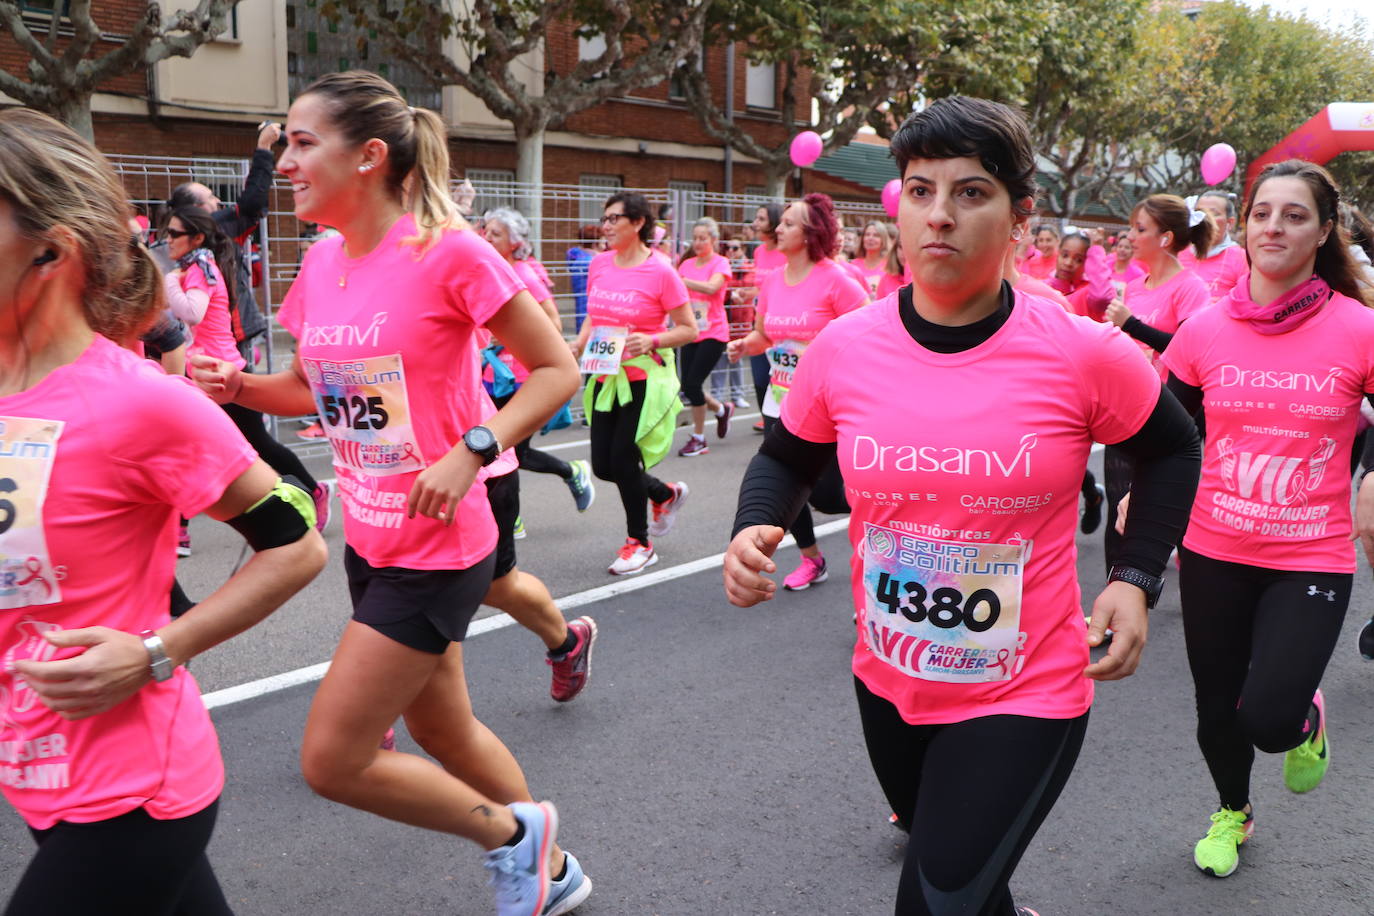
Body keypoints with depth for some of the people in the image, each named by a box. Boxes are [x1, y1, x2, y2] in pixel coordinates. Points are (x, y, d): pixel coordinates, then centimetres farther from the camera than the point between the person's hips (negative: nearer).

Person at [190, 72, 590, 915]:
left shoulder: (448, 251, -17)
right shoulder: (321, 263, 4)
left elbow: (557, 370, -12)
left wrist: (472, 451, -24)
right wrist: (239, 386, -3)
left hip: (438, 546, -8)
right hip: (371, 540, 8)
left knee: (330, 760, -4)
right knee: (441, 729, 21)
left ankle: (512, 832, 18)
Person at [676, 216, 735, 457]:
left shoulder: (720, 263, -6)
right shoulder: (687, 264, 10)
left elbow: (712, 287, -25)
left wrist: (681, 281, -26)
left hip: (713, 333, -6)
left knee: (692, 383, -12)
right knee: (687, 386, 2)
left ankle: (698, 439, 4)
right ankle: (722, 409, 32)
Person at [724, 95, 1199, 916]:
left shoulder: (1083, 354, -17)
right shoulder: (844, 348, -11)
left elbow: (1173, 451, 3)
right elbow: (787, 459, 6)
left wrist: (1138, 580, -7)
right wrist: (755, 531, -13)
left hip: (1026, 697, -4)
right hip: (887, 686, 4)